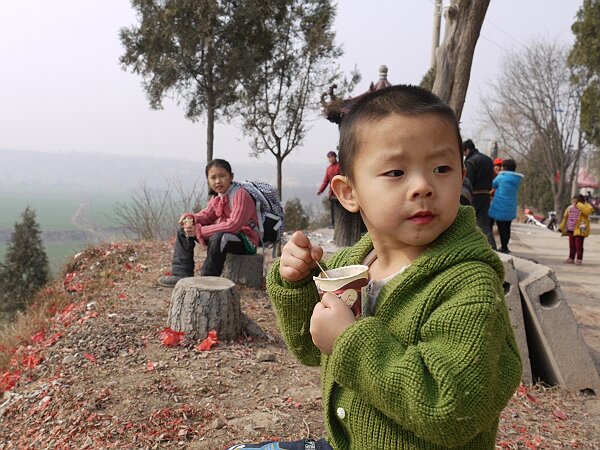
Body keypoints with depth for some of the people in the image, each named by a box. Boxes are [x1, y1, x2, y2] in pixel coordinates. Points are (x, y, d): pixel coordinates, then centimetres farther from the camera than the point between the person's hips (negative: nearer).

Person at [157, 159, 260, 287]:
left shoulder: (240, 195, -22)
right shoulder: (217, 197, 6)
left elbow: (233, 225, -32)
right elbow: (206, 216, 9)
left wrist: (199, 231, -29)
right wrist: (191, 218, -16)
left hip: (246, 241, -9)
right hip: (224, 233, 9)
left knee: (218, 238, -40)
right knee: (185, 230, 6)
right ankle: (182, 274, 4)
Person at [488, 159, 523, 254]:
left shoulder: (501, 177, -11)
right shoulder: (517, 179, 7)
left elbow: (493, 185, 4)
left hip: (499, 207, -6)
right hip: (511, 209, 6)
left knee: (501, 227, -3)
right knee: (507, 227, 13)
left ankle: (504, 247, -3)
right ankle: (505, 247, 22)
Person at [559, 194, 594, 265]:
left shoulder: (586, 206, -6)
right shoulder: (570, 207, 11)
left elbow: (588, 211, -31)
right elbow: (565, 218, 19)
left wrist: (579, 205, -26)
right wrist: (561, 227, 21)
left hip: (579, 230, -6)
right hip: (571, 230, 6)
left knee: (579, 245, -3)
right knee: (572, 245, 12)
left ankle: (579, 259, 4)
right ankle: (571, 258, 19)